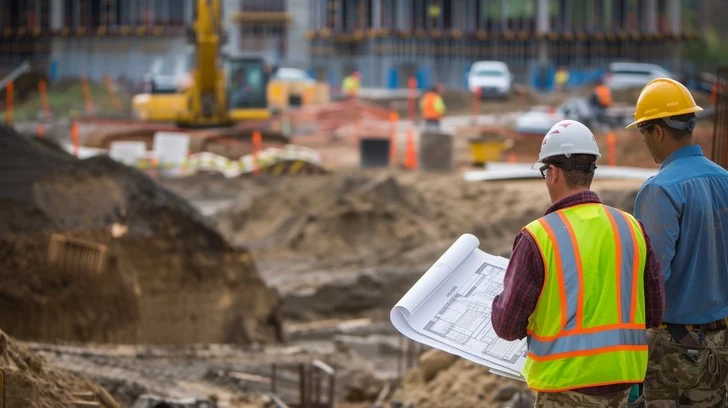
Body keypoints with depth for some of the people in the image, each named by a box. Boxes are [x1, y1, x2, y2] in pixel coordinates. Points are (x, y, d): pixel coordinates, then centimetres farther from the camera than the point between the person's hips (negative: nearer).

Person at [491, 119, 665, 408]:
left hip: (567, 383, -5)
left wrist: (501, 303, 15)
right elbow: (654, 314, 7)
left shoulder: (538, 237, -13)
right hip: (621, 379, 5)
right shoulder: (632, 228, 1)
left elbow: (508, 326, -7)